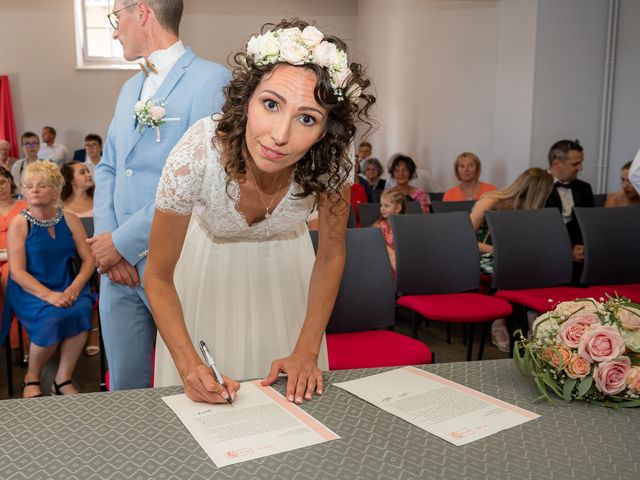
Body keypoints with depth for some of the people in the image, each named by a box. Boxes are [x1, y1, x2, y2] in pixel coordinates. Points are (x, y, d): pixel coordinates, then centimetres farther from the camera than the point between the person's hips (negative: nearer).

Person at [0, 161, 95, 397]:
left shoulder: (70, 220, 6)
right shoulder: (19, 223, -2)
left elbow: (88, 259, 3)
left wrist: (74, 288, -16)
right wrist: (48, 295, -22)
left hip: (67, 289, 2)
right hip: (30, 292, -2)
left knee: (80, 311, -30)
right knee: (53, 318, -31)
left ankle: (63, 379, -12)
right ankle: (31, 378, -3)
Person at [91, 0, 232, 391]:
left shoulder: (211, 81, -11)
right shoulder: (130, 88, 16)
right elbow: (107, 167, 16)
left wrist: (123, 242, -14)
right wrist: (106, 238, -1)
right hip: (118, 266, 7)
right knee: (124, 386, 15)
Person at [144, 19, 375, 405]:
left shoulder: (333, 156, -30)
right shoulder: (196, 157, -36)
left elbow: (330, 256, -13)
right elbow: (158, 277, -21)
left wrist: (306, 352, -16)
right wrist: (189, 365, -32)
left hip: (285, 267, 2)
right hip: (210, 266, -2)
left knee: (294, 395, 17)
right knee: (206, 396, 13)